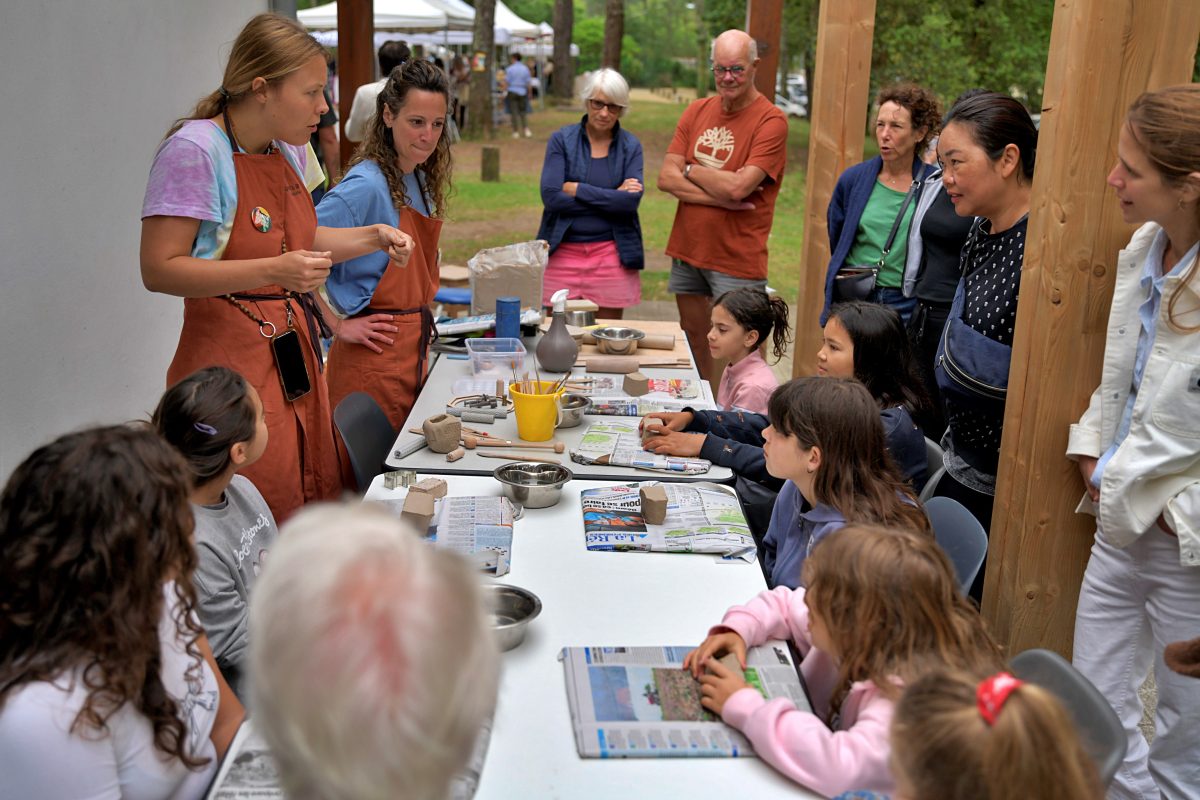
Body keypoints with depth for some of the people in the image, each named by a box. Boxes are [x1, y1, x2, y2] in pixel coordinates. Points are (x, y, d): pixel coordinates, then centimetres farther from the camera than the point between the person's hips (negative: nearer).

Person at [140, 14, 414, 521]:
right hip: (235, 362, -7)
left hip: (296, 352, 8)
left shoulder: (291, 150, 9)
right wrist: (274, 271, -26)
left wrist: (373, 237, 8)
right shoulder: (194, 149, -14)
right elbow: (159, 270, -17)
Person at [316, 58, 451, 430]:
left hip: (414, 349, 8)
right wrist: (338, 325, -18)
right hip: (375, 357, -8)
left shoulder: (421, 180, 9)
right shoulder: (366, 186, -18)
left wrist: (423, 321, 9)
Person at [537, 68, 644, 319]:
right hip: (563, 252, -1)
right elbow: (551, 196, -12)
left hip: (612, 255, 1)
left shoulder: (631, 146, 4)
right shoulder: (561, 139, 1)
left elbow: (631, 201, -11)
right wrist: (612, 197, -10)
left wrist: (576, 189, -11)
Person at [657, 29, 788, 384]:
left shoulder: (771, 121, -11)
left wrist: (690, 169, -6)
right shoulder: (697, 111, 7)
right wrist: (719, 197, -16)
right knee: (693, 340, 17)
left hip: (737, 261, -6)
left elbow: (737, 187, -22)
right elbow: (666, 178, -2)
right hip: (687, 249, 6)